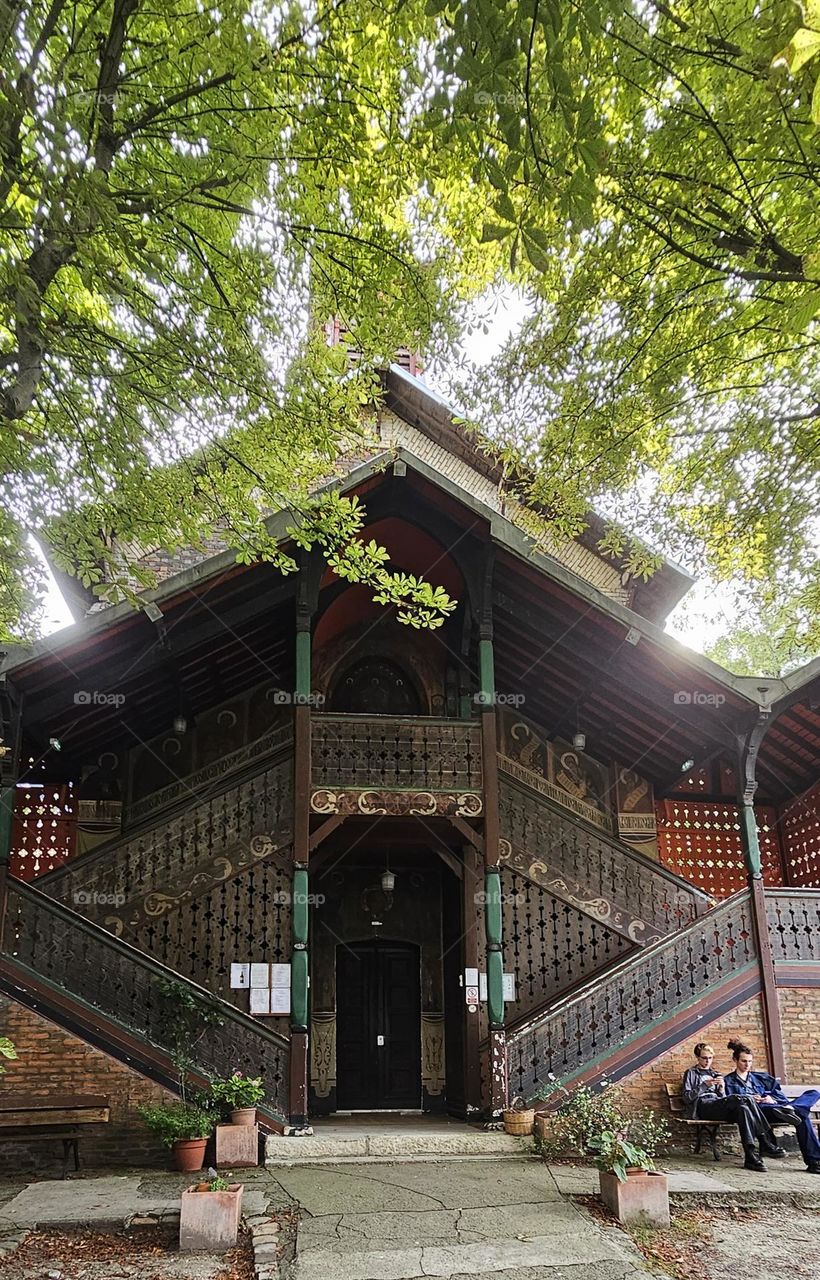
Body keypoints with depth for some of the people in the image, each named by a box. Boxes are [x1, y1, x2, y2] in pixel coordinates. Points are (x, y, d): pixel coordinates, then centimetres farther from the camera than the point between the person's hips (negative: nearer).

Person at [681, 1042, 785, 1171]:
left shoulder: (714, 1074, 32)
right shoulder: (691, 1073, 16)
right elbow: (687, 1097, 2)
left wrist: (721, 1088, 0)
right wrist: (704, 1085, -10)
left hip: (719, 1106, 6)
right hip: (703, 1106, -5)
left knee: (743, 1108, -31)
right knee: (745, 1099, -28)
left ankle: (751, 1156, -40)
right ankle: (767, 1143, -32)